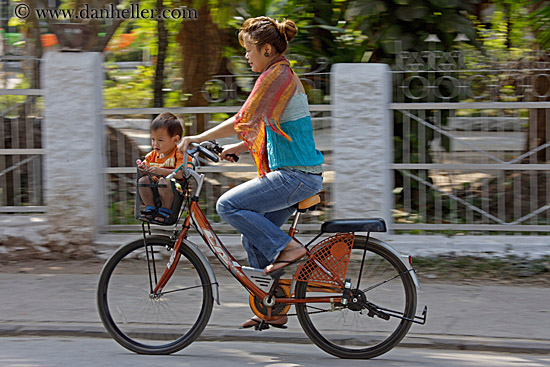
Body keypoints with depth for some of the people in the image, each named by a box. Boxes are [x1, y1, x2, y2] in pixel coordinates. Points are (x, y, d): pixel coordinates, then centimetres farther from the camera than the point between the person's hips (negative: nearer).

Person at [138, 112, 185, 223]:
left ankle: (166, 210, -17)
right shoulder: (152, 155, 13)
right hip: (153, 190, 6)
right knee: (143, 180, -19)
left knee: (164, 181, -36)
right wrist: (144, 169, -4)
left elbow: (182, 173, -25)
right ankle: (150, 208, -9)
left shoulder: (179, 155, -9)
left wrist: (161, 171, -34)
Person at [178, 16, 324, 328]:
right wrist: (237, 148, 18)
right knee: (253, 237, 13)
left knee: (229, 205, -15)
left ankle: (287, 247, -11)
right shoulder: (284, 75, 18)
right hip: (294, 174, 10)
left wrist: (198, 138, -14)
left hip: (296, 175, -10)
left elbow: (244, 121, -20)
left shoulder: (277, 75, -13)